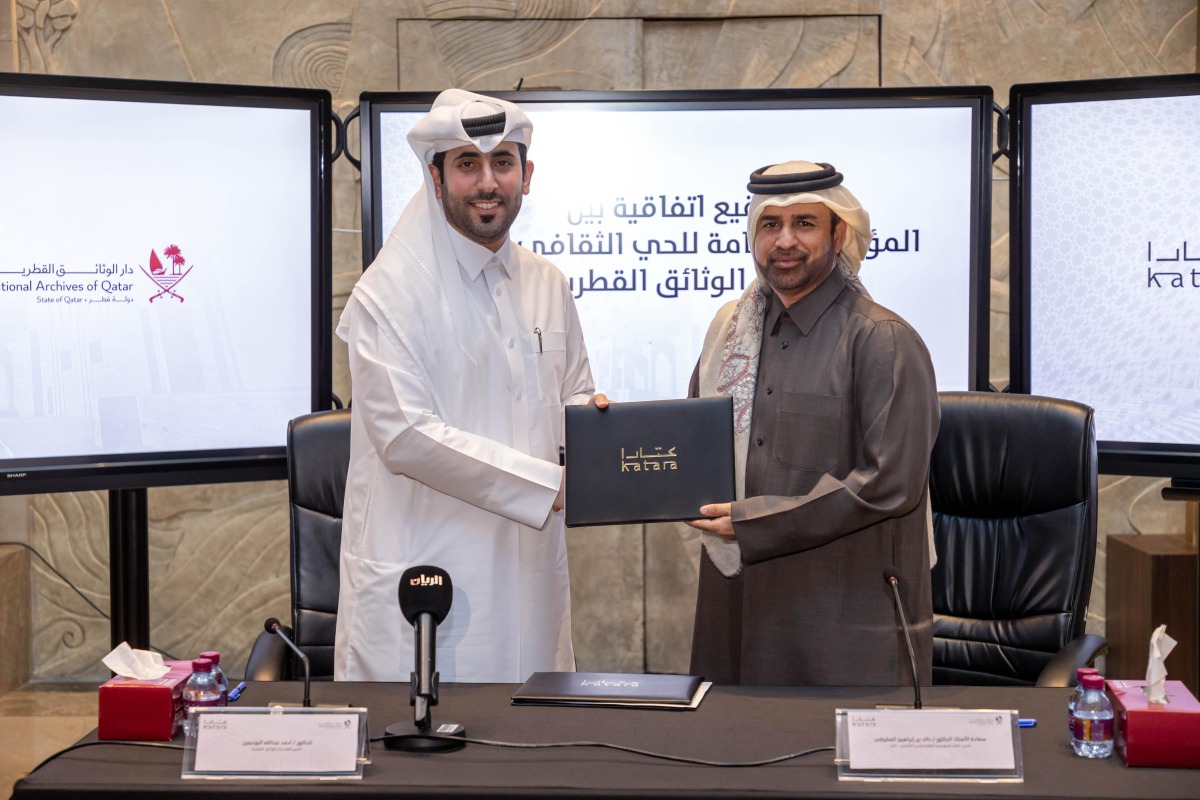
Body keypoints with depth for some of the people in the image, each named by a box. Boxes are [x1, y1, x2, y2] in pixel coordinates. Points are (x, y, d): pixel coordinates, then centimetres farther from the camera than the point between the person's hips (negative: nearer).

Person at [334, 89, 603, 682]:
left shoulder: (548, 285, 12)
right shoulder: (391, 290, -10)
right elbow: (405, 436, -18)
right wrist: (552, 484, -19)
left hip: (528, 567, 6)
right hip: (425, 568, -6)